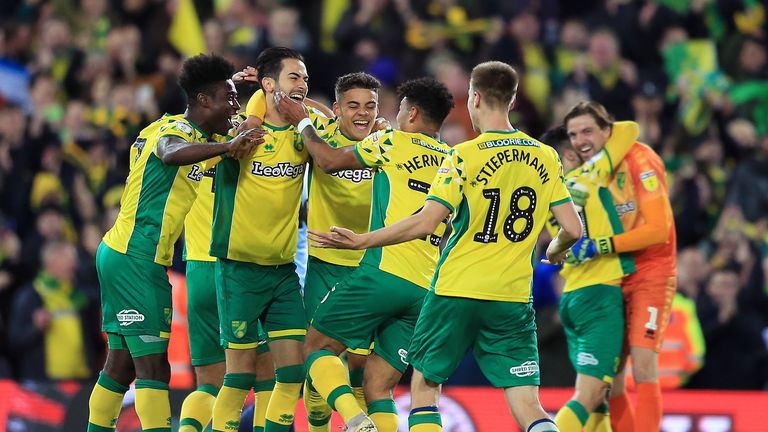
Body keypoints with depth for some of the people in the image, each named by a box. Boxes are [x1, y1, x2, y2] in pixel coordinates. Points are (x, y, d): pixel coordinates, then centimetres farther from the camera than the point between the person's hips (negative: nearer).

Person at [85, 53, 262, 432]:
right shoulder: (176, 128, -12)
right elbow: (171, 153, -37)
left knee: (122, 364, 14)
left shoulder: (196, 135, 18)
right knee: (153, 366, -14)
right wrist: (227, 146, -46)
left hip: (122, 257, 10)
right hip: (134, 258, -10)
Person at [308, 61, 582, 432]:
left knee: (424, 385, 13)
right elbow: (572, 229, 3)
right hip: (513, 300, 3)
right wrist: (556, 251, 27)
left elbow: (426, 222, -16)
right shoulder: (546, 158, 4)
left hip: (457, 290, -3)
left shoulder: (464, 157, -8)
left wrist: (361, 241, -8)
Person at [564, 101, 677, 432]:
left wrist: (599, 246, -26)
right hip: (612, 280, 7)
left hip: (650, 274, -7)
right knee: (610, 378, 3)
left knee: (643, 367, -18)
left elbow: (658, 230, -21)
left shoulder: (639, 160, -13)